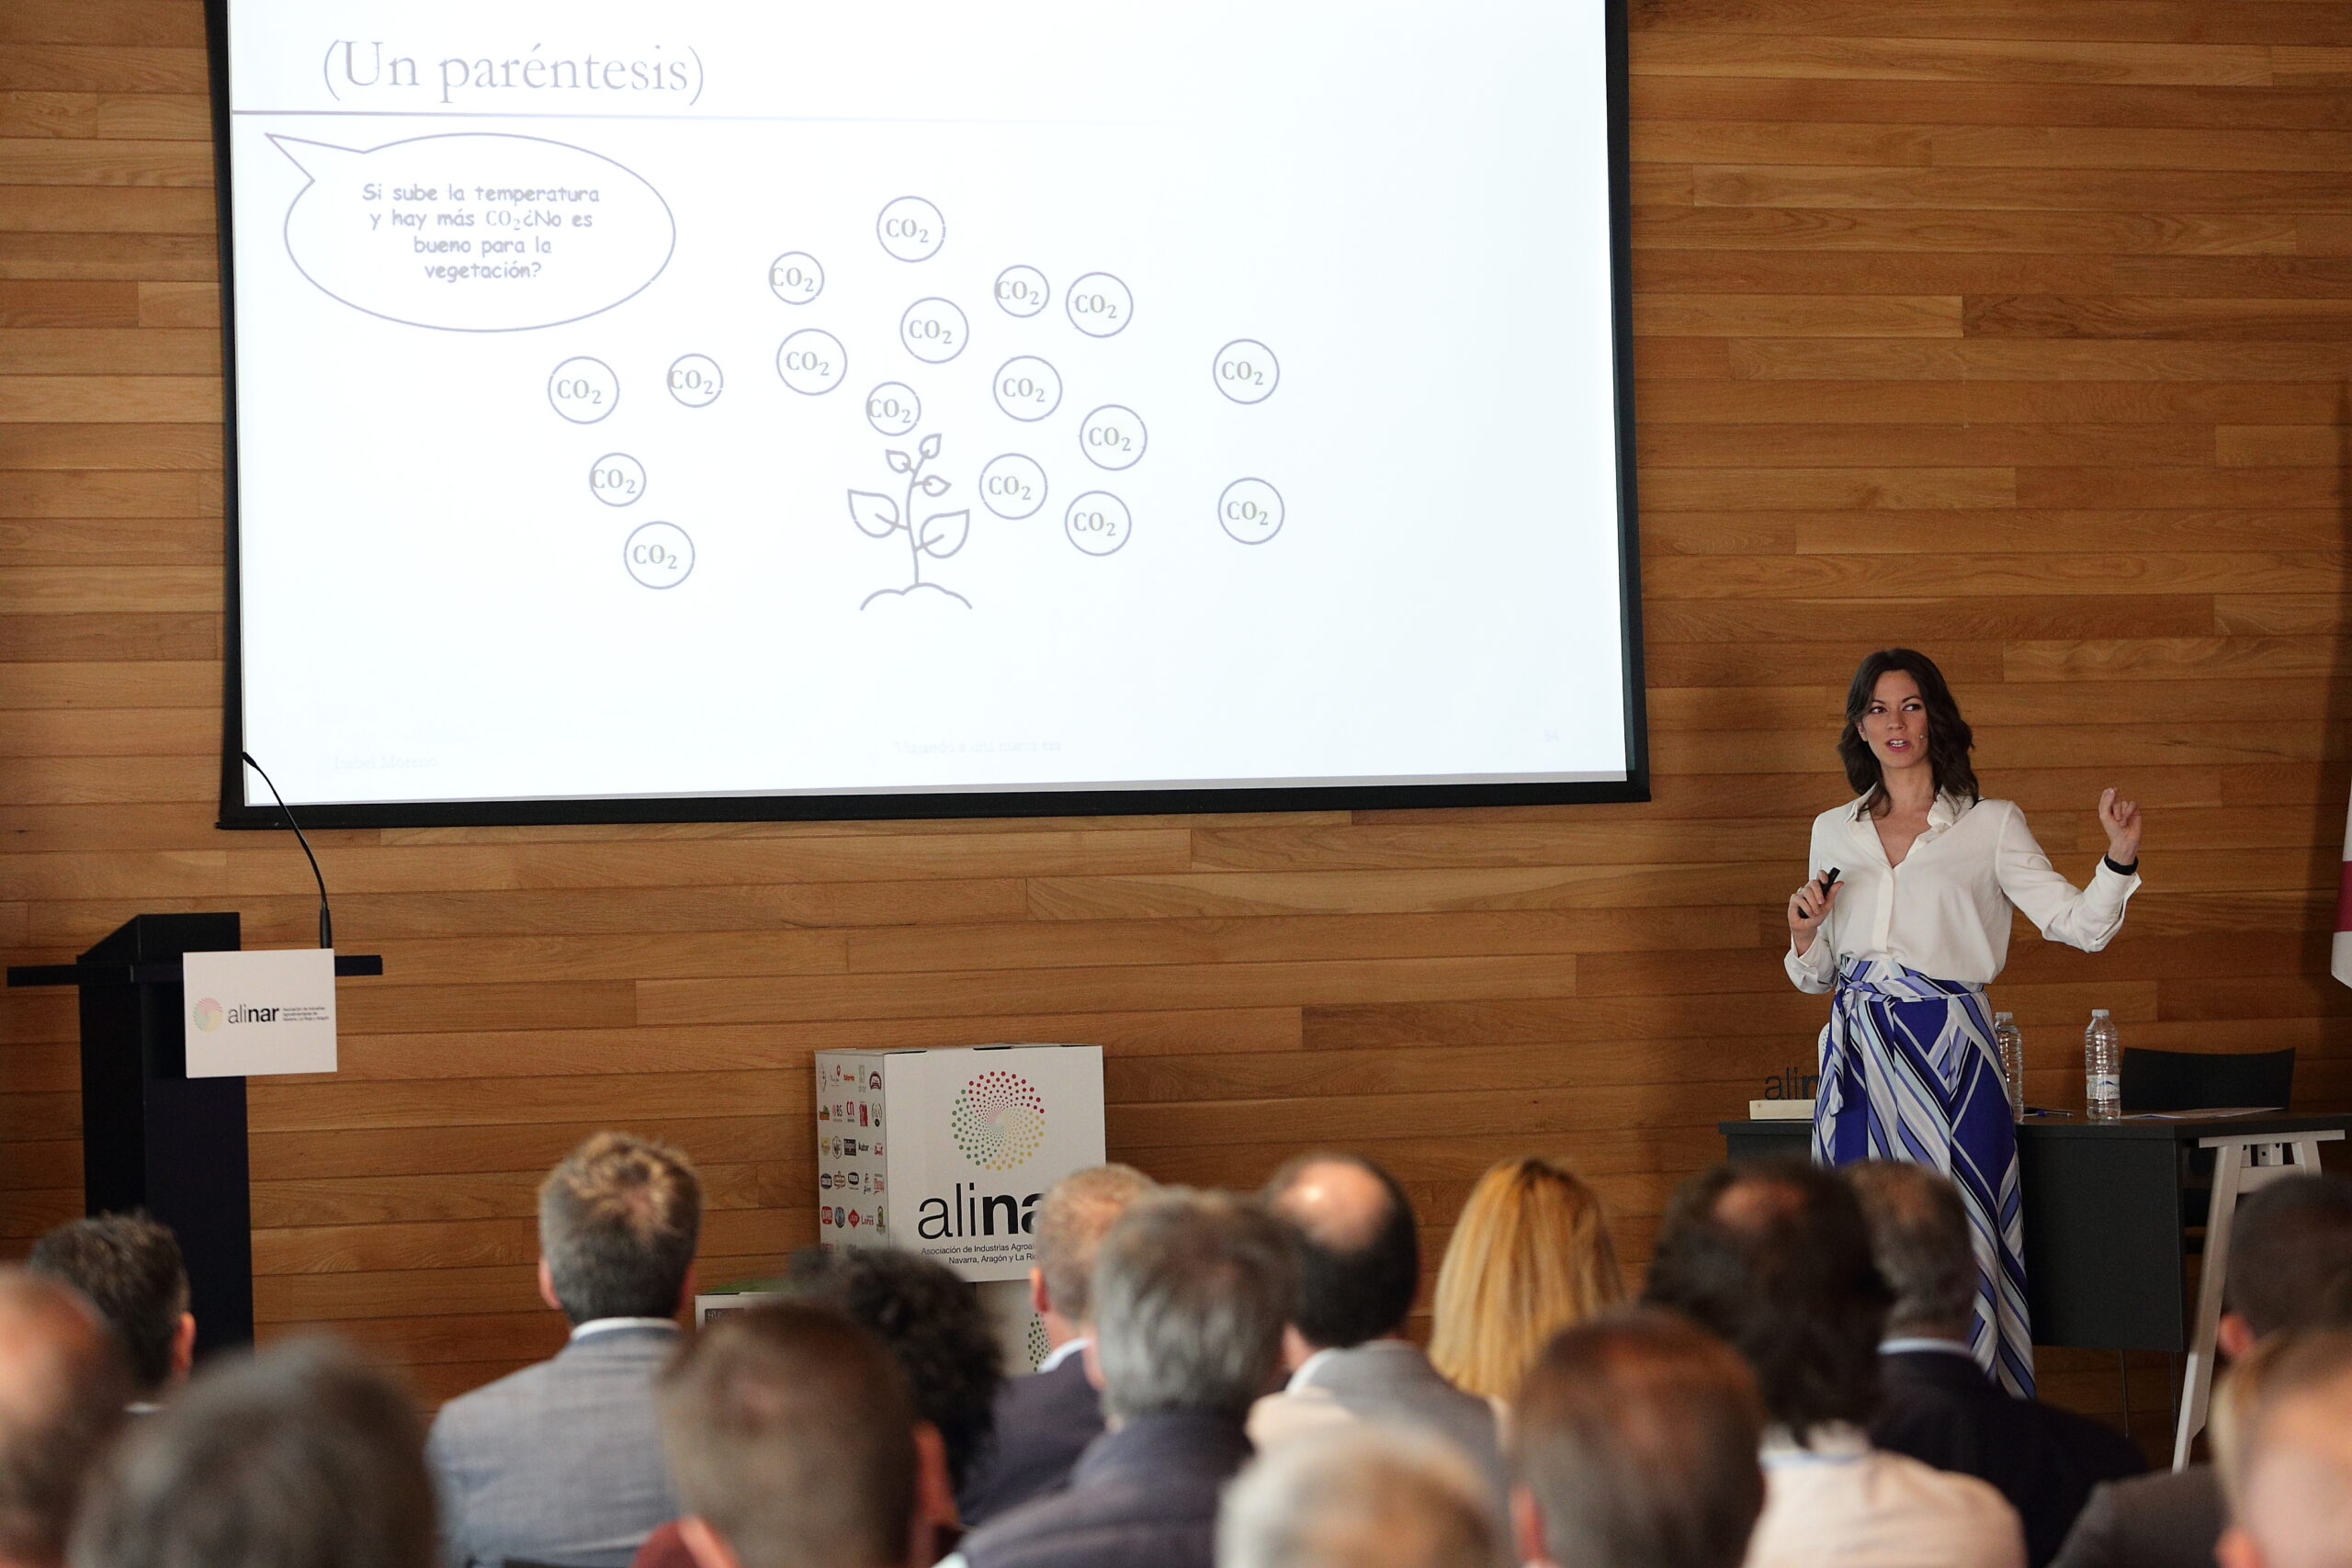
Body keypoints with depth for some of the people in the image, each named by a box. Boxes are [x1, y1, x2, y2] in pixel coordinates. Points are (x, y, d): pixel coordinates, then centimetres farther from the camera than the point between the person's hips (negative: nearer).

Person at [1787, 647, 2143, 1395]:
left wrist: (2120, 858, -19)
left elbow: (2080, 926, -3)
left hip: (1946, 1053, -3)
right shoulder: (1834, 832, 14)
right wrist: (1803, 935, 1)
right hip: (1858, 1056, 3)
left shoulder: (1990, 826, 4)